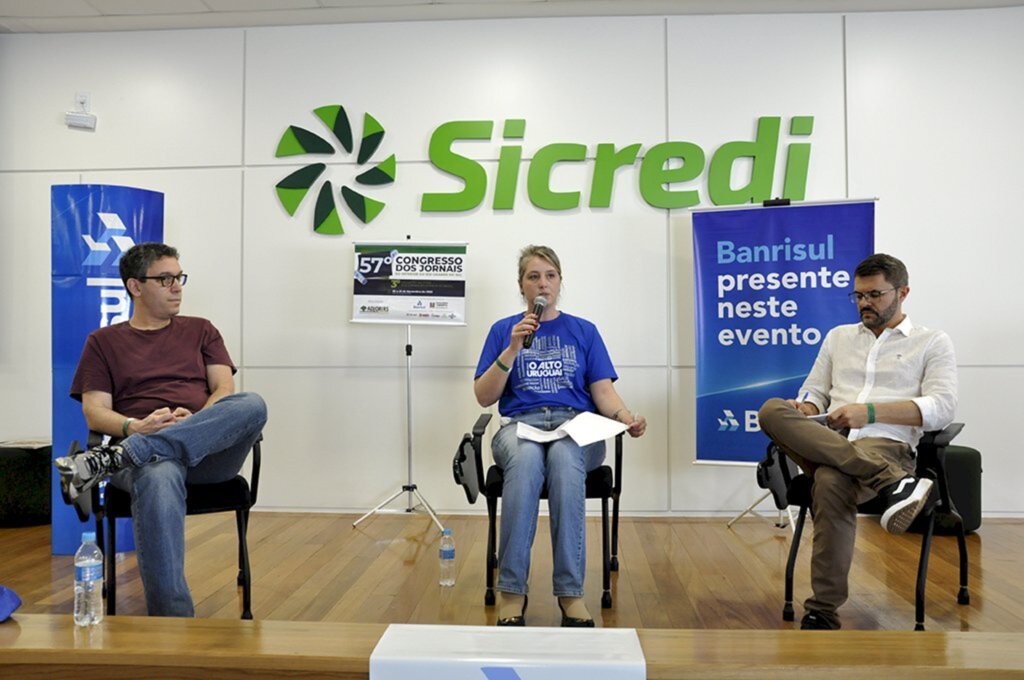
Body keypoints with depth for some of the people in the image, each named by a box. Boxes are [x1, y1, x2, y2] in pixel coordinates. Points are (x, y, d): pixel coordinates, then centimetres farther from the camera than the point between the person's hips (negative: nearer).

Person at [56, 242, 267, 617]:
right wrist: (136, 427, -14)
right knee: (159, 480, -41)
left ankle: (112, 459, -35)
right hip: (146, 454, -1)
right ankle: (171, 617, -41)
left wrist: (196, 421, -11)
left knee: (253, 404, -33)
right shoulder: (104, 341, 20)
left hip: (209, 450, 2)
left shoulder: (200, 330, 24)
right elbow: (95, 412, 9)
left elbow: (225, 390, 11)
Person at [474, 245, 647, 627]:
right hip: (520, 425, 0)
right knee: (526, 459, -38)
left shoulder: (584, 331, 17)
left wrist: (627, 418, -14)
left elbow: (603, 391, 7)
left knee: (564, 458, -37)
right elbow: (484, 397, 7)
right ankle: (511, 592, -30)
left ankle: (571, 593, -32)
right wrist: (513, 348, -5)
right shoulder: (503, 330, 15)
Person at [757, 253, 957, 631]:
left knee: (831, 483, -39)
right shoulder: (839, 336, 27)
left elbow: (941, 407, 0)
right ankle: (892, 483, -36)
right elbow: (816, 391, 22)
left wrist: (871, 411, -14)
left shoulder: (933, 342, 14)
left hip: (887, 447, -4)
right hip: (828, 442, 4)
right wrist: (805, 410, -4)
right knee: (772, 410, -30)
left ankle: (823, 612, -30)